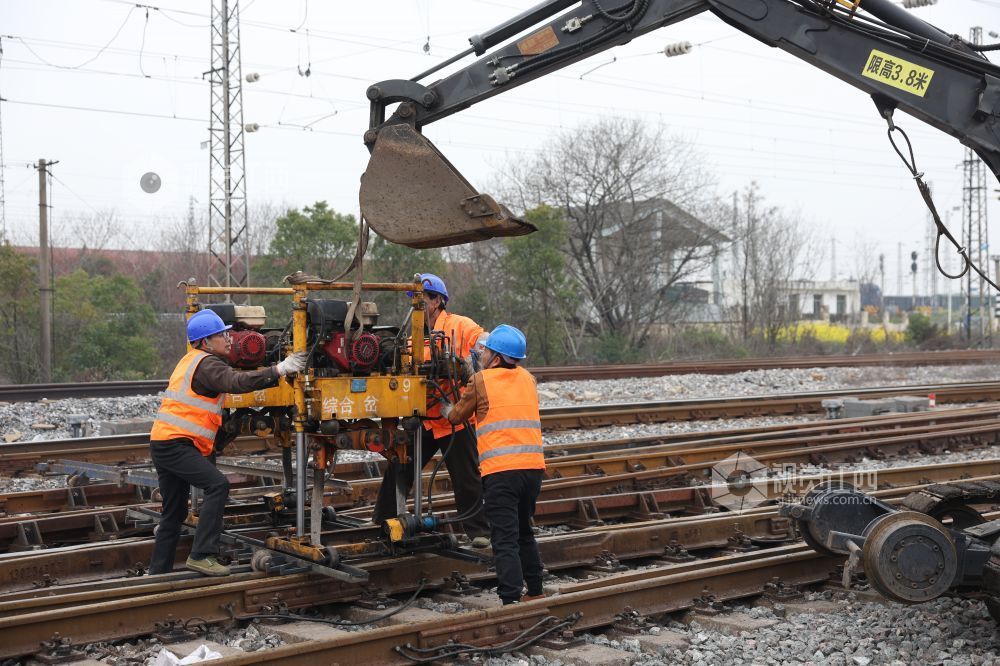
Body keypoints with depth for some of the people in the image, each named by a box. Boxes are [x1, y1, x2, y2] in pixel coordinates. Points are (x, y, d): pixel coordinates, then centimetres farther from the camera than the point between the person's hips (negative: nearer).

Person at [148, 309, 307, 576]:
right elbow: (236, 382, -29)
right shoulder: (206, 364, -12)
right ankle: (202, 556, -23)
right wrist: (279, 370, -34)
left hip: (162, 442, 10)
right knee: (217, 485, -20)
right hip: (174, 444, -10)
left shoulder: (191, 361, 21)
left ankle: (158, 571, 22)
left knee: (174, 513, 16)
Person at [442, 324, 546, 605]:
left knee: (505, 541, -6)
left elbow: (457, 416, 14)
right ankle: (535, 592, 30)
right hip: (533, 466, 6)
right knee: (524, 532, 23)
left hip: (500, 471, -6)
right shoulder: (528, 379, 15)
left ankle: (512, 601, -12)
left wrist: (446, 410, 37)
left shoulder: (481, 380, 1)